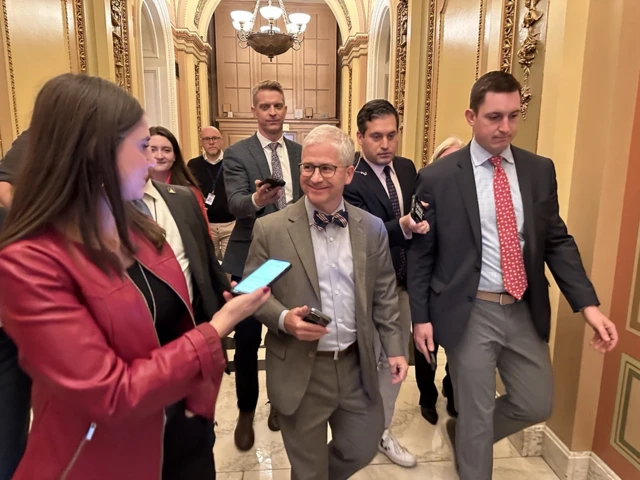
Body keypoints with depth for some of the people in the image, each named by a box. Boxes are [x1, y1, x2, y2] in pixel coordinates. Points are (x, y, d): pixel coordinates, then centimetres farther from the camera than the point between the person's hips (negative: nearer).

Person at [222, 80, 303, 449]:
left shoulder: (301, 152, 6)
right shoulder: (237, 154, -5)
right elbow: (235, 204, -19)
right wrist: (256, 200, -40)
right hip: (250, 259, -3)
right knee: (247, 341, 7)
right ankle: (246, 412, 29)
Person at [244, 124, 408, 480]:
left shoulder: (372, 228, -1)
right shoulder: (271, 229, -10)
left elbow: (385, 295, 5)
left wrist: (395, 348, 1)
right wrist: (283, 318, -21)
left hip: (356, 366, 3)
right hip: (300, 370, -2)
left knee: (363, 448, 22)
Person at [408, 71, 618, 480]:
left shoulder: (540, 170, 3)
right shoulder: (438, 177, -8)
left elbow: (557, 241, 6)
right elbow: (420, 254, -5)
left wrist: (588, 304, -3)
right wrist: (421, 317, -6)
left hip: (525, 311, 5)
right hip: (469, 313, -4)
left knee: (537, 405, 18)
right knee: (479, 414, 10)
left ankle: (464, 431, 43)